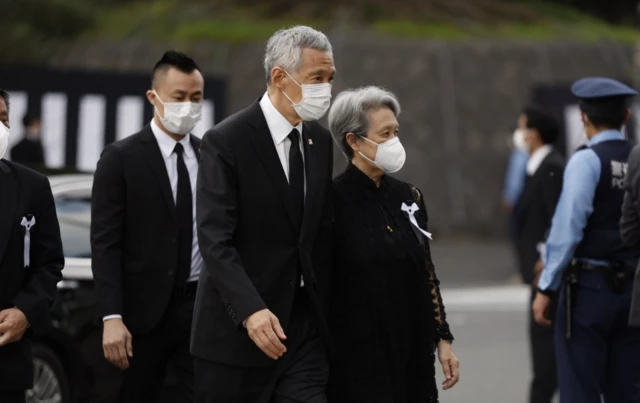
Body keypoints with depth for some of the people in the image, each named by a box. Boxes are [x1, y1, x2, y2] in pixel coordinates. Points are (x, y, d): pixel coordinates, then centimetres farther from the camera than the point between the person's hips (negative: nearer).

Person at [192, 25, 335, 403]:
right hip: (237, 329, -5)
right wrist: (251, 311, -30)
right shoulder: (226, 141, -10)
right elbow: (216, 240, -18)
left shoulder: (320, 141, 11)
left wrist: (324, 313, 13)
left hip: (306, 326, 5)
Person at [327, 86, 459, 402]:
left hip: (411, 354, 6)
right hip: (357, 359, -6)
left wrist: (442, 339, 10)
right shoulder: (334, 200, -9)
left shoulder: (408, 197, 9)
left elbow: (427, 276, 14)